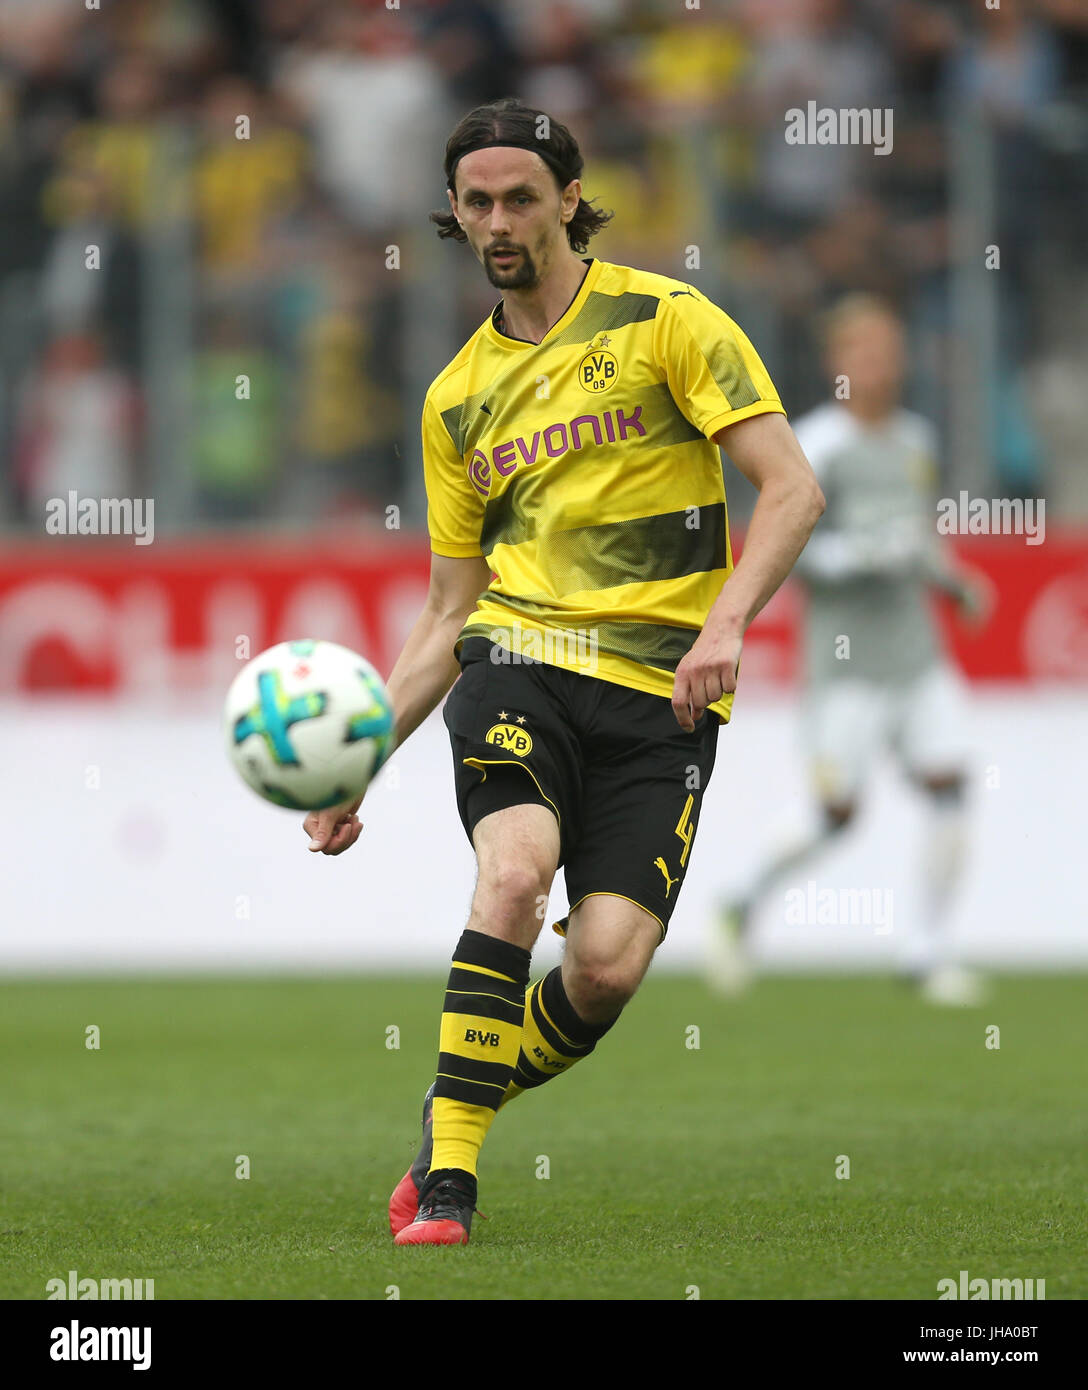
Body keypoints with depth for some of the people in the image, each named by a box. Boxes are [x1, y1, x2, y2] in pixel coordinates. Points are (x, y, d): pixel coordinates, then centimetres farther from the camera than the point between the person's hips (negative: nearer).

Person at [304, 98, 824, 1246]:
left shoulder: (665, 321, 2)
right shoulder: (457, 397, 15)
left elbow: (792, 488, -4)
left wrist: (724, 623, -20)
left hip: (659, 691, -2)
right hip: (519, 659, 2)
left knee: (606, 966, -15)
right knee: (514, 874, -27)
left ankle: (457, 1123, 12)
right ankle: (445, 1177, -23)